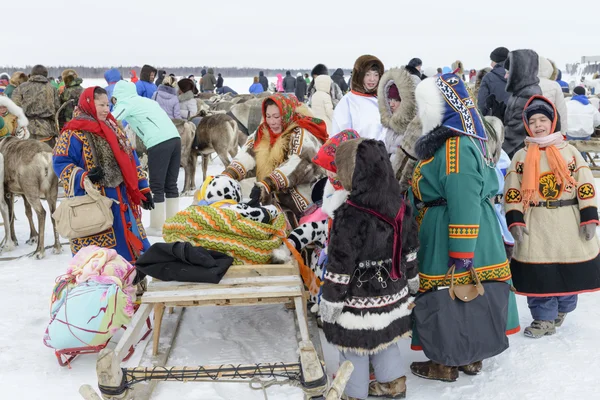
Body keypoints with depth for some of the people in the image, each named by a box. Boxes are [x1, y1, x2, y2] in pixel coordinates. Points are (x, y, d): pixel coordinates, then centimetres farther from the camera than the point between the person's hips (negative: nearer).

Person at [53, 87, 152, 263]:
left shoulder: (113, 128, 15)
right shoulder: (74, 133, -8)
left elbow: (131, 160, 18)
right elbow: (60, 163, -13)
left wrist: (143, 189, 14)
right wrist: (84, 177, -28)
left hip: (121, 199, 7)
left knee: (131, 244, 13)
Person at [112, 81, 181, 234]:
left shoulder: (125, 102, 7)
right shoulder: (143, 100, 29)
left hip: (159, 143, -7)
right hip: (175, 138, 7)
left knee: (157, 186, 2)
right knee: (171, 184, 14)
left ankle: (157, 227, 9)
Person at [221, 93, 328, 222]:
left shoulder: (302, 135, -10)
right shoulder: (263, 133, 10)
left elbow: (296, 166, -25)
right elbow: (247, 155, -3)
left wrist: (266, 185, -37)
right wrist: (227, 176, -21)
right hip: (272, 203, 6)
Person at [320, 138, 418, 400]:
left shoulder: (350, 215, -27)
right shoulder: (400, 207, -6)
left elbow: (340, 266, -21)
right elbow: (410, 251, 7)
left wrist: (329, 302, -11)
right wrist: (411, 283, 21)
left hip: (358, 300, -7)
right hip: (393, 293, 7)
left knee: (354, 348, 12)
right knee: (384, 339, 26)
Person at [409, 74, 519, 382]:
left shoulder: (456, 148, -22)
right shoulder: (447, 142, 11)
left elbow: (464, 205, -25)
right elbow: (427, 192, 21)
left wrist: (461, 252, -23)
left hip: (454, 242, -10)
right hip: (464, 240, 10)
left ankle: (446, 365, 18)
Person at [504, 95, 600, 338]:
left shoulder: (570, 152, 5)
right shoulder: (521, 157, 4)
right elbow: (512, 193, 0)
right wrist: (515, 221, -11)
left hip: (569, 224, 1)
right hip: (536, 225, 0)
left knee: (571, 271, 7)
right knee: (539, 274, -2)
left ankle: (561, 309, 31)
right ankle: (544, 318, 11)